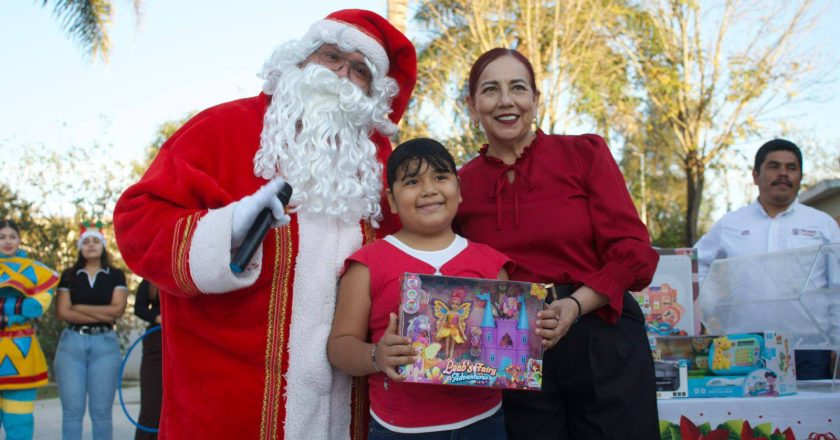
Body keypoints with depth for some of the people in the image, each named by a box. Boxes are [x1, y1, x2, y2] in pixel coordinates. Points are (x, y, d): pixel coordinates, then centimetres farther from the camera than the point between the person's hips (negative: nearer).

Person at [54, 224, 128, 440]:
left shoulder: (115, 275, 9)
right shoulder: (68, 276, 10)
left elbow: (117, 309, -4)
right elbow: (62, 312, -1)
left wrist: (80, 308, -2)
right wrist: (102, 315, -6)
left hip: (105, 343, -1)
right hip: (72, 343, 1)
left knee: (102, 412, -1)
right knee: (72, 411, -1)